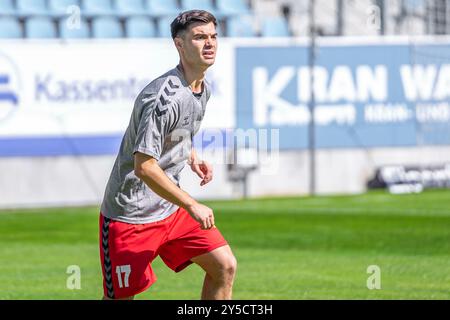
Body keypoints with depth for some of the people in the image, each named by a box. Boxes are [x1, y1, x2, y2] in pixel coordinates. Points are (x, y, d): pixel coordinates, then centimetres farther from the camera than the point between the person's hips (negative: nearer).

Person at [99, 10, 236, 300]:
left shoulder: (202, 90, 5)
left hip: (171, 208, 9)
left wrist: (192, 158, 6)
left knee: (224, 266, 0)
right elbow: (144, 167, -27)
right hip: (131, 214, -8)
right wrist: (192, 206, -22)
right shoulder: (164, 96, -24)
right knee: (121, 297, -3)